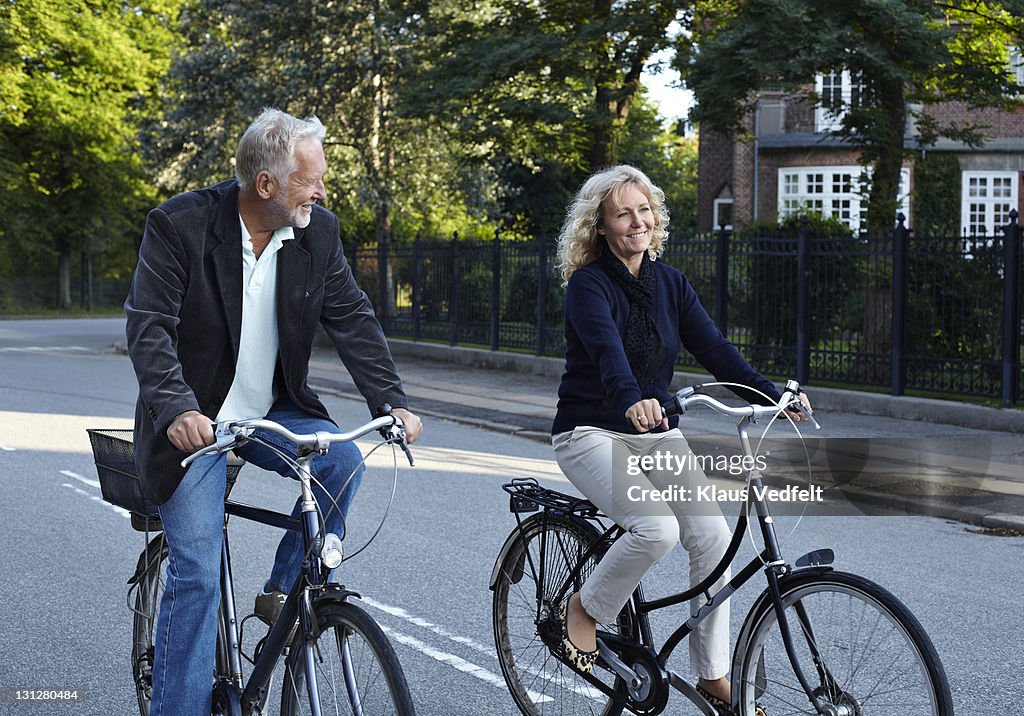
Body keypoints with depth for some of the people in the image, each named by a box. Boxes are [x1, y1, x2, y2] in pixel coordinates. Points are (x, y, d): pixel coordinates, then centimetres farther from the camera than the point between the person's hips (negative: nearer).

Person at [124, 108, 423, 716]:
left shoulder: (319, 232, -4)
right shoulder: (180, 226, -16)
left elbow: (353, 319, -1)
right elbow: (149, 326, -20)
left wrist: (392, 401, -13)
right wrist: (178, 409, -35)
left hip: (272, 413, 4)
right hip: (197, 424, -4)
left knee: (343, 461, -23)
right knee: (197, 573, -10)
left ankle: (283, 594, -2)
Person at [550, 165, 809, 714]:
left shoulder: (669, 283, 6)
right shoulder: (589, 284, -13)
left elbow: (714, 348, -3)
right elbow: (607, 348, -32)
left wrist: (774, 397, -17)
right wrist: (631, 399, -52)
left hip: (655, 433, 6)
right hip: (591, 434, -6)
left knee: (712, 535, -13)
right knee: (656, 528, -29)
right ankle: (583, 609, -2)